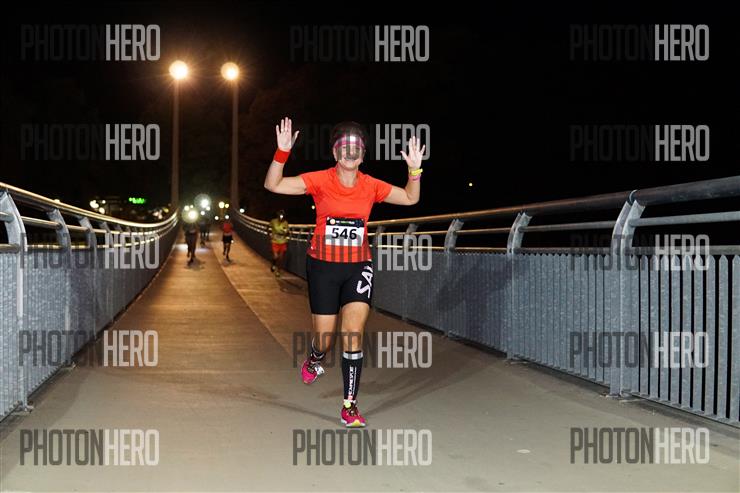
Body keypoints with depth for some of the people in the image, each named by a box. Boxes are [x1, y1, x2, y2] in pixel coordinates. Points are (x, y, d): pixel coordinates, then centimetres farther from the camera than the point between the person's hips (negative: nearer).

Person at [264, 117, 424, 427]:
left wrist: (415, 171, -7)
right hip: (323, 265, -1)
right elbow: (273, 185, -13)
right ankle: (314, 360, 45)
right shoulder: (320, 181, -8)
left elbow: (410, 198, 9)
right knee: (325, 338, 5)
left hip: (358, 267, 1)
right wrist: (282, 152, -26)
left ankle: (350, 408, -1)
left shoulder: (371, 186, 0)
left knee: (354, 334, -10)